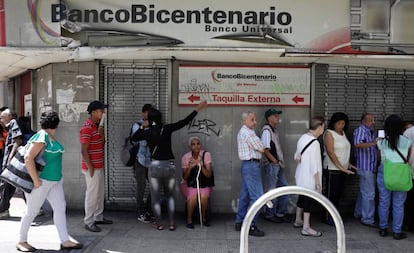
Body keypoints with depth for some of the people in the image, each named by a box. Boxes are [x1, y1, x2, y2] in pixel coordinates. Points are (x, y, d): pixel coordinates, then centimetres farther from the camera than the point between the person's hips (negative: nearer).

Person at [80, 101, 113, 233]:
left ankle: (98, 217, 29)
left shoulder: (96, 126, 11)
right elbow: (84, 151, -20)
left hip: (99, 166, 10)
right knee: (92, 194, -1)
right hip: (92, 168, -10)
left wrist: (101, 133, -3)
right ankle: (89, 222, 10)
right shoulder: (86, 128, -18)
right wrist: (90, 168, -18)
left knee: (100, 193, 17)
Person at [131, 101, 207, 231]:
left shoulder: (148, 133, -6)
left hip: (155, 166, -1)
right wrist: (197, 109, -2)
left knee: (155, 197, 12)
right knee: (170, 195, 17)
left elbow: (134, 138, 11)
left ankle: (158, 223, 18)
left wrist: (143, 126, 12)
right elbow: (185, 121, -6)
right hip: (169, 165, 1)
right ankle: (172, 223, 14)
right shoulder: (167, 129, -7)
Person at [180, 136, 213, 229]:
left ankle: (203, 218, -1)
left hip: (203, 184, 0)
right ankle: (189, 220, -8)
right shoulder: (185, 157, -5)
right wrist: (189, 167, -24)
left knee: (204, 197, -29)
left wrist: (200, 165, -29)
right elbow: (184, 177, -6)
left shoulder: (206, 155, -7)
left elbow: (209, 175, -14)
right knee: (193, 196, -31)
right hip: (189, 184, 0)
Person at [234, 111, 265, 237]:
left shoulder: (242, 132, 18)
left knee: (245, 195, 14)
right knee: (257, 197, -9)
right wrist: (263, 148, 11)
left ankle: (239, 223, 22)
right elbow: (261, 149, -9)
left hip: (247, 165, 11)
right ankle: (251, 226, -5)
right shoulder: (248, 133, -15)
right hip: (251, 165, -11)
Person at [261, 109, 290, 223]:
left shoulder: (274, 130, 15)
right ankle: (269, 215, 14)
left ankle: (280, 213, 23)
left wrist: (281, 162, 10)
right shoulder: (266, 130, -13)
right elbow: (265, 150, -19)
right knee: (272, 191, 0)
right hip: (271, 165, -9)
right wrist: (276, 161, -14)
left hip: (279, 165, 9)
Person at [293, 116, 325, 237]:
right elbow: (314, 165, -20)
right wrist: (318, 182, -15)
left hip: (301, 177, 9)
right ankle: (306, 228, 7)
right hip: (310, 178, -9)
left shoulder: (302, 138, 5)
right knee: (310, 201, 0)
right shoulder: (314, 143, -21)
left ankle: (298, 220, 37)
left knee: (302, 197, 21)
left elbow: (296, 156, 15)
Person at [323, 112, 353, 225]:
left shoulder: (343, 133, 12)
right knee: (332, 194, -2)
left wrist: (347, 164, 12)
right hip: (333, 168, -8)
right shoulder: (329, 133, -11)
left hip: (343, 168, 8)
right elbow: (331, 153, -18)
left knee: (339, 193, 13)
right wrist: (341, 168, -21)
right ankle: (329, 218, 7)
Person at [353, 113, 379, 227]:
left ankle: (359, 213, 31)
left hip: (372, 167, 9)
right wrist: (373, 143, -38)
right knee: (369, 194, -7)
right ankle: (368, 219, 0)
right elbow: (357, 144, -29)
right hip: (365, 167, -9)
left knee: (363, 191, 18)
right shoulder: (360, 130, -11)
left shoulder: (372, 132, 17)